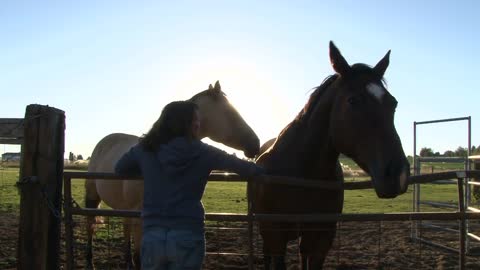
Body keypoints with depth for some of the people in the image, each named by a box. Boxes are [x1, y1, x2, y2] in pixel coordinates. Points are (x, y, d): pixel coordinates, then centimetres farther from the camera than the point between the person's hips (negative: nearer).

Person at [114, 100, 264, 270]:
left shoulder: (145, 148, 3)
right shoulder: (202, 152, -3)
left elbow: (120, 169, 18)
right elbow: (238, 165, 1)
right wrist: (259, 170, 20)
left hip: (153, 234, 2)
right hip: (188, 235, -2)